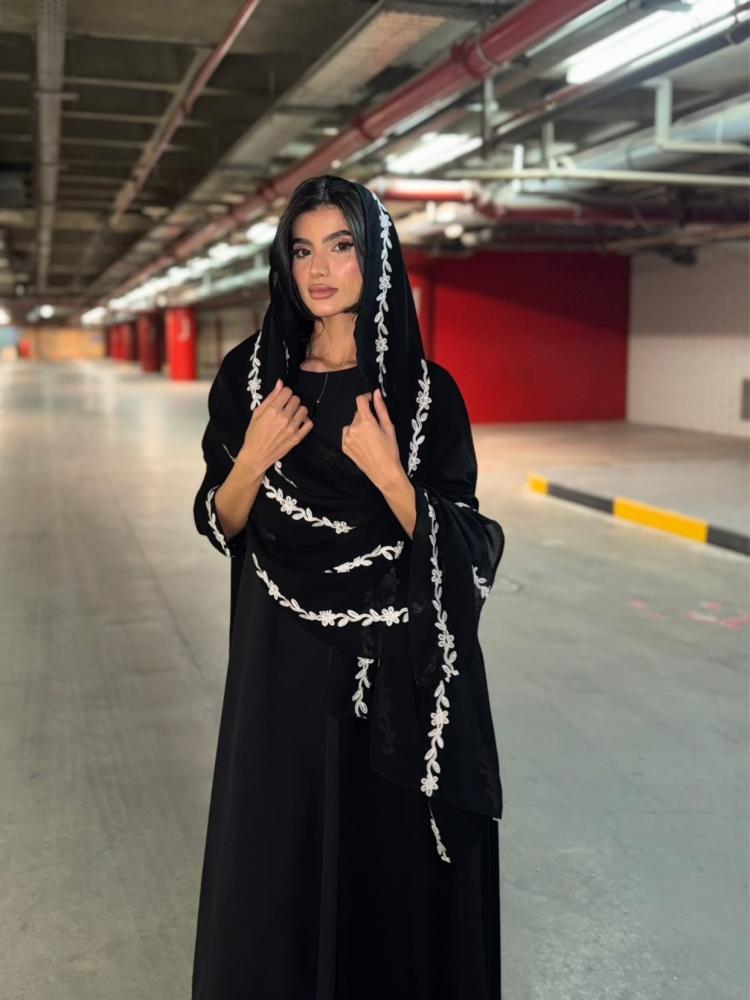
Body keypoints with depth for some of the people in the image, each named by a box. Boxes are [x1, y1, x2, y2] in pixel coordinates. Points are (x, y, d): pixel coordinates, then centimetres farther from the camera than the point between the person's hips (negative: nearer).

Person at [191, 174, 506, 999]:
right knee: (279, 861, 12)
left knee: (391, 862, 10)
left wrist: (389, 475, -22)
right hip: (283, 663, 2)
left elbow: (461, 551, -6)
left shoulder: (427, 389, -6)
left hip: (397, 668, -1)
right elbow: (220, 527, 3)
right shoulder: (251, 374, 0)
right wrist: (253, 459, -16)